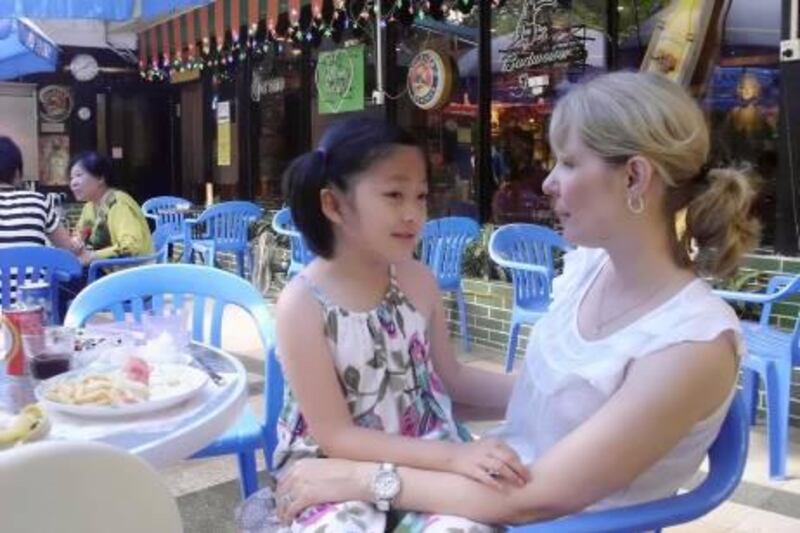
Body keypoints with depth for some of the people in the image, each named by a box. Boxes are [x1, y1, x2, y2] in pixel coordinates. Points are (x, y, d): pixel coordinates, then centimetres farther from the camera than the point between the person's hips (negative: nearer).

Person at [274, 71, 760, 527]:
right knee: (269, 508, 0)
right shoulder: (588, 266, -2)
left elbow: (535, 499, -24)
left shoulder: (694, 342, -25)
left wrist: (363, 479, -20)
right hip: (495, 491, 6)